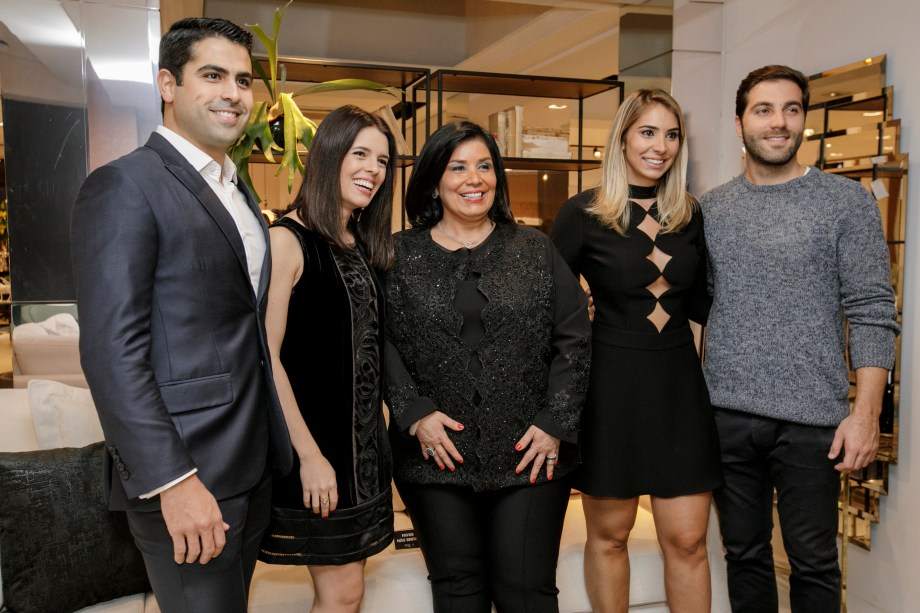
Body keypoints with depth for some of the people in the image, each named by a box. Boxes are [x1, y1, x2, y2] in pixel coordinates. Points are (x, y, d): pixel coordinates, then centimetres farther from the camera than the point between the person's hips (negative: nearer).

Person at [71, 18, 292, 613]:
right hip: (184, 476, -8)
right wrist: (173, 481, -22)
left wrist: (275, 444, 13)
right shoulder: (124, 185, -12)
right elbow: (112, 350, -18)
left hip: (254, 465, 8)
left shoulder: (238, 191, 15)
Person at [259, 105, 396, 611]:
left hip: (363, 441, 7)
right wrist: (309, 455, -19)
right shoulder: (287, 240, -14)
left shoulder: (364, 246, 10)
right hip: (315, 443, -7)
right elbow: (266, 356, -19)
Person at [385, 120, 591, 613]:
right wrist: (414, 413, -10)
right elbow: (380, 341, 0)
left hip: (530, 455, 0)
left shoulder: (535, 250, 6)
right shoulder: (400, 255, 4)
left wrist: (556, 422, -4)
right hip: (436, 456, 0)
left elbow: (573, 340, 4)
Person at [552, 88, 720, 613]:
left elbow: (700, 305, 13)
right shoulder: (584, 213, -6)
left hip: (679, 384, 3)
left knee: (687, 539, 6)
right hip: (612, 386, -3)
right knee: (609, 534, 12)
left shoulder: (690, 215, 6)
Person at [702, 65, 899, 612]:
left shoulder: (848, 202, -2)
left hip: (812, 419, -2)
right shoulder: (711, 208, 7)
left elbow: (873, 314, -6)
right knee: (745, 556, 16)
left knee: (814, 565, 10)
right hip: (726, 414, 3)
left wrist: (866, 413, -13)